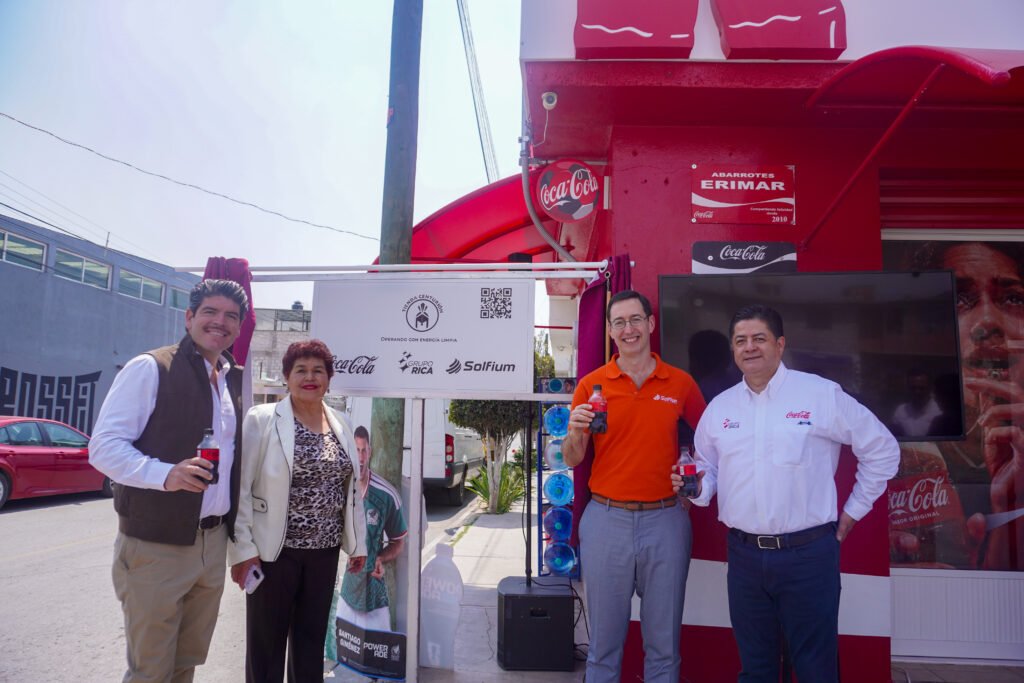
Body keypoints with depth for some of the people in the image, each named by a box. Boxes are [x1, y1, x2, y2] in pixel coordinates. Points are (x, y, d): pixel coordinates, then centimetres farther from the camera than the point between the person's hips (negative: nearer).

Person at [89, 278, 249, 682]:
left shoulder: (234, 380, 10)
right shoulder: (149, 368, -10)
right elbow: (104, 446, -14)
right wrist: (164, 474, -29)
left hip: (213, 542, 6)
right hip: (156, 544, -6)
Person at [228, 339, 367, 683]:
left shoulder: (340, 424, 8)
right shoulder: (262, 419, -8)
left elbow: (351, 487, 12)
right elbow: (239, 488, -9)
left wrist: (357, 542, 11)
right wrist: (242, 549, -13)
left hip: (325, 551, 5)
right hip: (275, 549, -4)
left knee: (312, 639, 16)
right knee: (266, 642, 8)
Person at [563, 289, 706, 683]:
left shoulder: (681, 383, 1)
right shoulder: (592, 384, -1)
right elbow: (571, 460, 1)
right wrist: (576, 432, -19)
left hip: (666, 520, 1)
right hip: (606, 520, 0)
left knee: (663, 641, 13)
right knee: (604, 639, 11)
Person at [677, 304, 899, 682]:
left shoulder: (822, 394, -5)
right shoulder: (719, 406, 6)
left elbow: (883, 449, 3)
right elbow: (707, 470, 14)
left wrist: (853, 511, 3)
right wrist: (697, 486, -8)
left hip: (808, 552, -3)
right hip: (744, 555, 4)